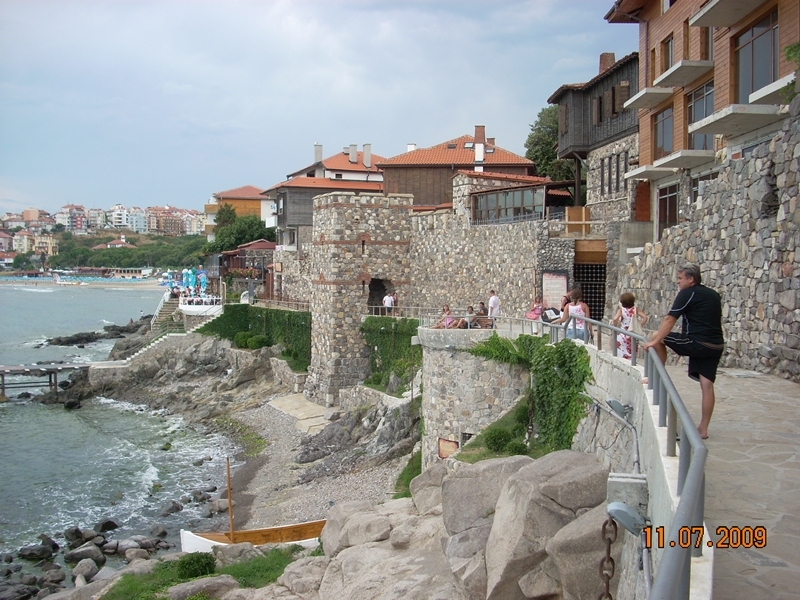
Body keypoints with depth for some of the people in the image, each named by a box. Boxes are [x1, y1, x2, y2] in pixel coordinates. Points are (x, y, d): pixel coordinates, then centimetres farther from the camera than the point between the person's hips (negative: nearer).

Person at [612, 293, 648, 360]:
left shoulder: (621, 310, -9)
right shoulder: (635, 309, 0)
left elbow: (615, 319, -25)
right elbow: (645, 317, -7)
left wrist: (615, 326, -7)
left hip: (623, 335, -3)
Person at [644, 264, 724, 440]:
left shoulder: (687, 294, -4)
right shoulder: (713, 295, 20)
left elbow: (670, 320, -10)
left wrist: (655, 341, -8)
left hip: (697, 343, -8)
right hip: (716, 346, 8)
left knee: (658, 336, 9)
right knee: (707, 385, 6)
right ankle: (703, 428, 7)